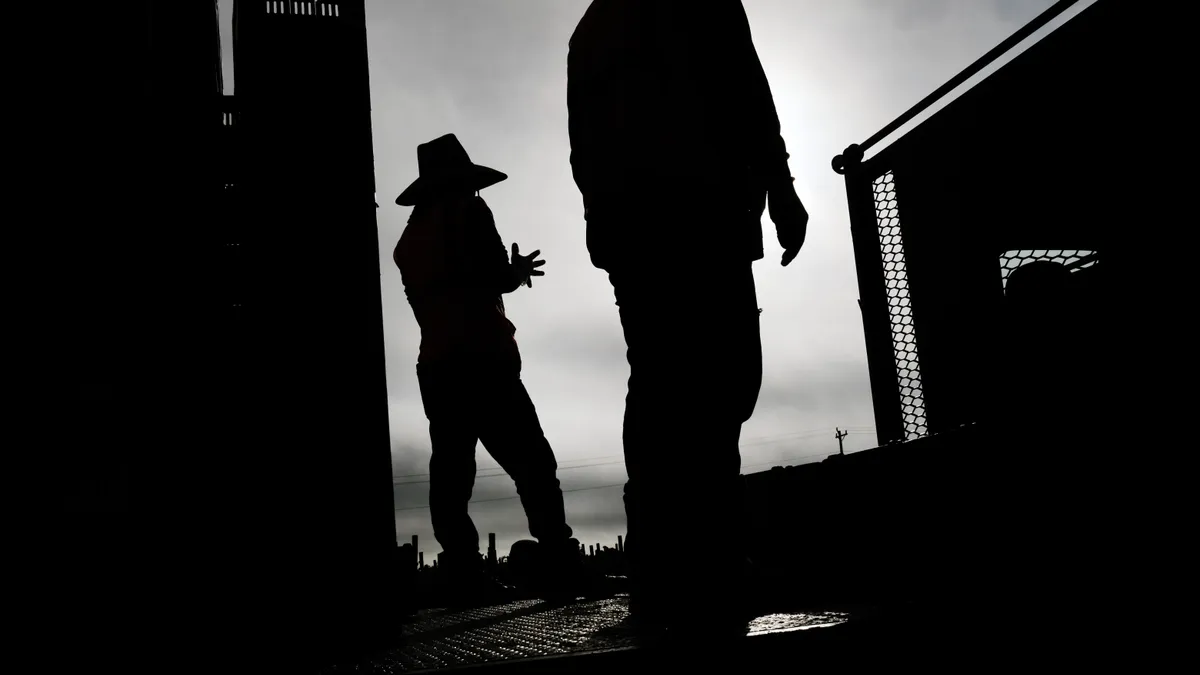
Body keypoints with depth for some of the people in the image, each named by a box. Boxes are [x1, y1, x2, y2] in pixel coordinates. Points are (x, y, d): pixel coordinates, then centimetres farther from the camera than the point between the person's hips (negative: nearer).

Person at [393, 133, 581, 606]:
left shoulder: (410, 238, 23)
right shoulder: (468, 211, 2)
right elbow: (497, 277, -9)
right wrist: (519, 270, 14)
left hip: (435, 366, 7)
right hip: (481, 358, -7)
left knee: (450, 474, 2)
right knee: (532, 465, -9)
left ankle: (463, 576, -3)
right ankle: (561, 567, -16)